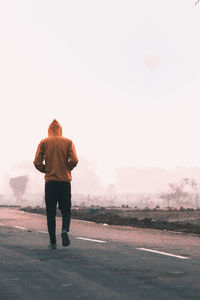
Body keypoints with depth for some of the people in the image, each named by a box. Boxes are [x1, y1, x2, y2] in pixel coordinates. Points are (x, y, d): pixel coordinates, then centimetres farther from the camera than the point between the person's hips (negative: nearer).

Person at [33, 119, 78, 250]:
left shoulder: (44, 142, 3)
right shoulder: (68, 142, 3)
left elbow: (37, 162, -5)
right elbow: (74, 160, -9)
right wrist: (67, 169, 9)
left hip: (50, 181, 0)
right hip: (65, 181, 0)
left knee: (50, 213, 5)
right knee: (66, 210, 9)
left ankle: (53, 242, 2)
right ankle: (65, 230, -19)